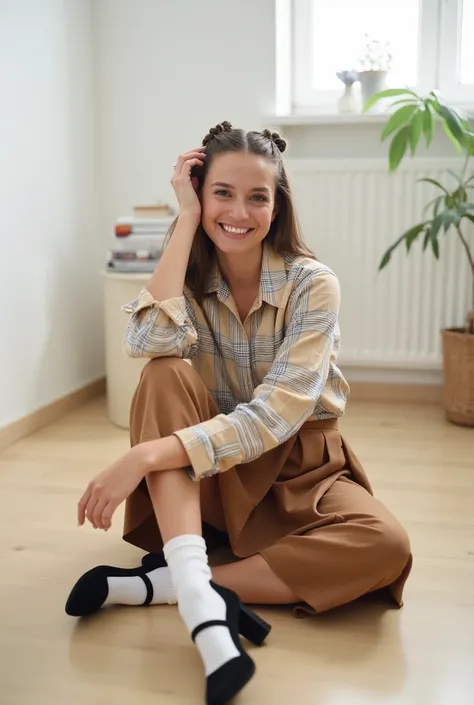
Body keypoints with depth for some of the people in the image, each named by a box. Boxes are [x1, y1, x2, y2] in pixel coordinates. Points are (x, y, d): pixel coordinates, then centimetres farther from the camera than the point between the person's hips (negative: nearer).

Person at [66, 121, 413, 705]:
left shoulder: (312, 285, -15)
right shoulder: (190, 277, -5)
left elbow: (275, 415, -26)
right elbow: (150, 344, -28)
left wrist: (144, 456, -35)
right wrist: (186, 222, -21)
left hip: (297, 469, -1)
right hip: (205, 479, 1)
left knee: (385, 547, -30)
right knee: (167, 374, -27)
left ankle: (158, 583, -27)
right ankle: (198, 598, -36)